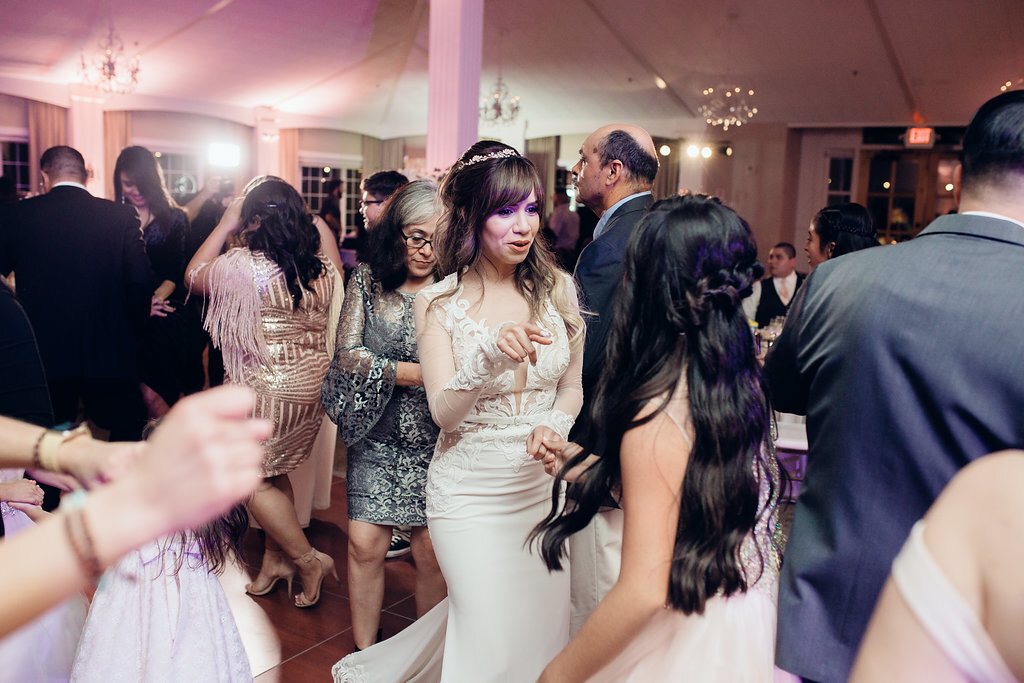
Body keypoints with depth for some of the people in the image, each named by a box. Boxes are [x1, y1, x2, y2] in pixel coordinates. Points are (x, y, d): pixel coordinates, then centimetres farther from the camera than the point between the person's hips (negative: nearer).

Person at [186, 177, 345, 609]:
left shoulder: (244, 265, -17)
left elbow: (194, 275, 3)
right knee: (273, 472, 21)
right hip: (314, 389, 7)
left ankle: (308, 559, 11)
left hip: (267, 390, -7)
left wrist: (226, 224, 8)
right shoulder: (324, 267, -2)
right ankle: (274, 559, 33)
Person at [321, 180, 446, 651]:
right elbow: (349, 355, -5)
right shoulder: (367, 281, 0)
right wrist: (412, 372, -16)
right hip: (377, 435, 2)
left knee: (431, 553, 5)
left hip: (435, 438, -1)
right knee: (365, 545, 2)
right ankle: (364, 652, 23)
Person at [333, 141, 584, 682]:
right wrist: (488, 357, -33)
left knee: (542, 627, 16)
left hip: (544, 482, 4)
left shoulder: (556, 288, 0)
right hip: (470, 490, -4)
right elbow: (444, 412, -15)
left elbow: (573, 384, 8)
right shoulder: (440, 303, -8)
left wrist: (556, 422, -13)